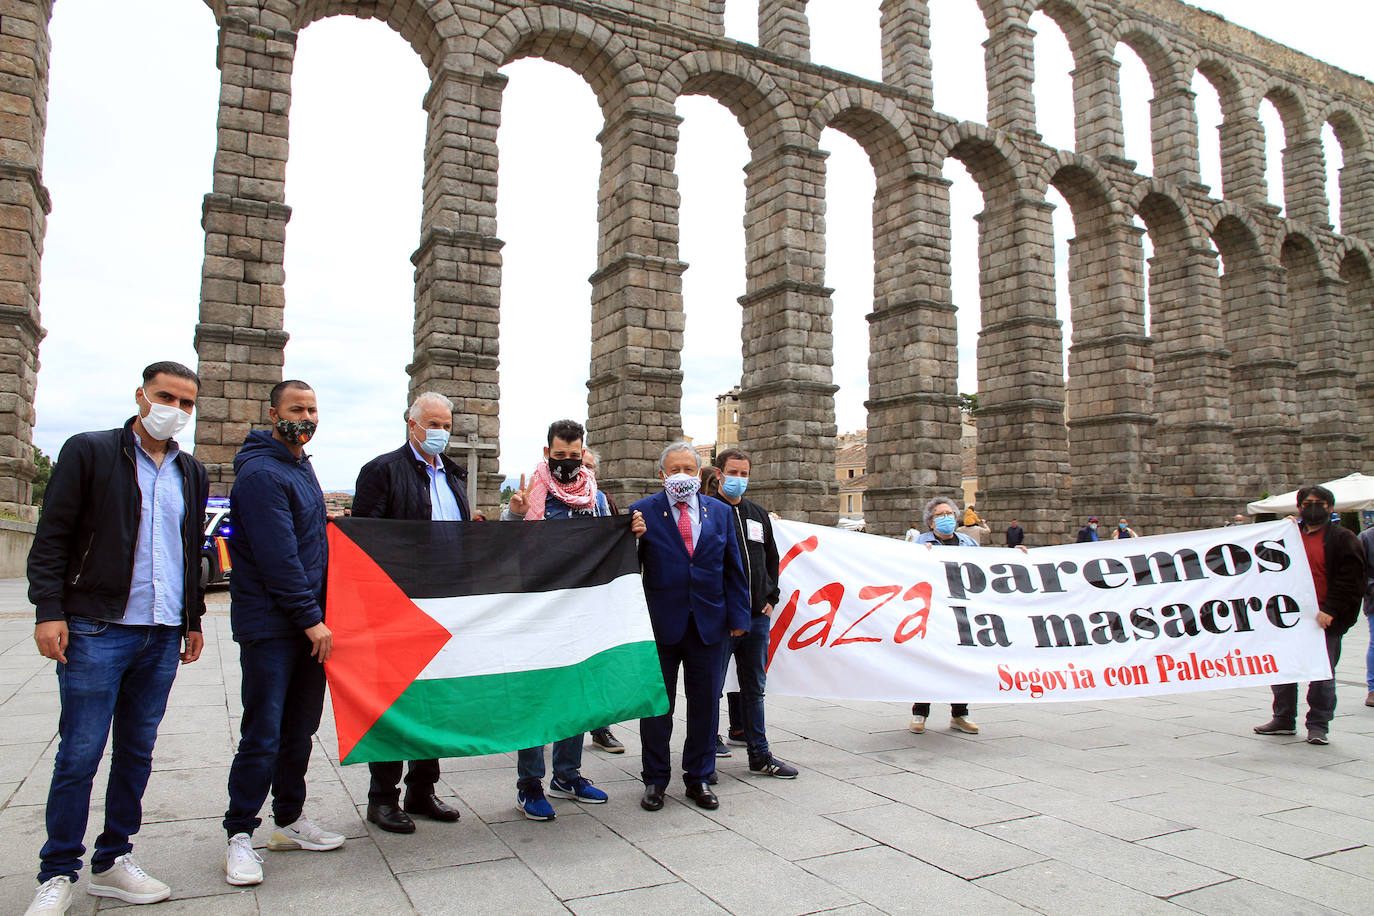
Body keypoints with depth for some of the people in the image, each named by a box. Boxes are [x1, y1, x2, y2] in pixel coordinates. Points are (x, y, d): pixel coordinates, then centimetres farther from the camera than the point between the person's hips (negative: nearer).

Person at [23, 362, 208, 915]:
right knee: (79, 754, -1)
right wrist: (49, 611, -12)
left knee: (137, 752, 11)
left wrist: (193, 620, 17)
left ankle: (113, 862, 23)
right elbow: (51, 538, -4)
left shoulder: (191, 473, 14)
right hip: (97, 630, -5)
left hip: (163, 636, 5)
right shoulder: (88, 452, -1)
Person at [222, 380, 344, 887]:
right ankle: (240, 835, 11)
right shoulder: (262, 473, -16)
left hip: (307, 623, 9)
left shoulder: (299, 465, 15)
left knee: (300, 726, 15)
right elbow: (276, 556, -20)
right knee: (263, 734, -3)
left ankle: (290, 820, 27)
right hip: (270, 625, -9)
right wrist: (311, 618, -18)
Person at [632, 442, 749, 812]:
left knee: (705, 704, 11)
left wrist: (738, 615, 3)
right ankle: (655, 779, 24)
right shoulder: (642, 512, -3)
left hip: (708, 624, 3)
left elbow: (733, 569, 8)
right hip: (660, 624, -2)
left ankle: (699, 778, 26)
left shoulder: (721, 512, 7)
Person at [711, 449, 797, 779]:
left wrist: (770, 598, 13)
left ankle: (760, 755, 20)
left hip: (757, 616, 6)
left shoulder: (758, 514, 15)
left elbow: (771, 559, 23)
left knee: (753, 687, 12)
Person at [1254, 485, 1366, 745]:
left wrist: (1330, 610, -16)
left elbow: (1351, 581, -9)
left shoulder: (1343, 539, -2)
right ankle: (1284, 720, 23)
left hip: (1325, 619, -5)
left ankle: (1318, 725, 14)